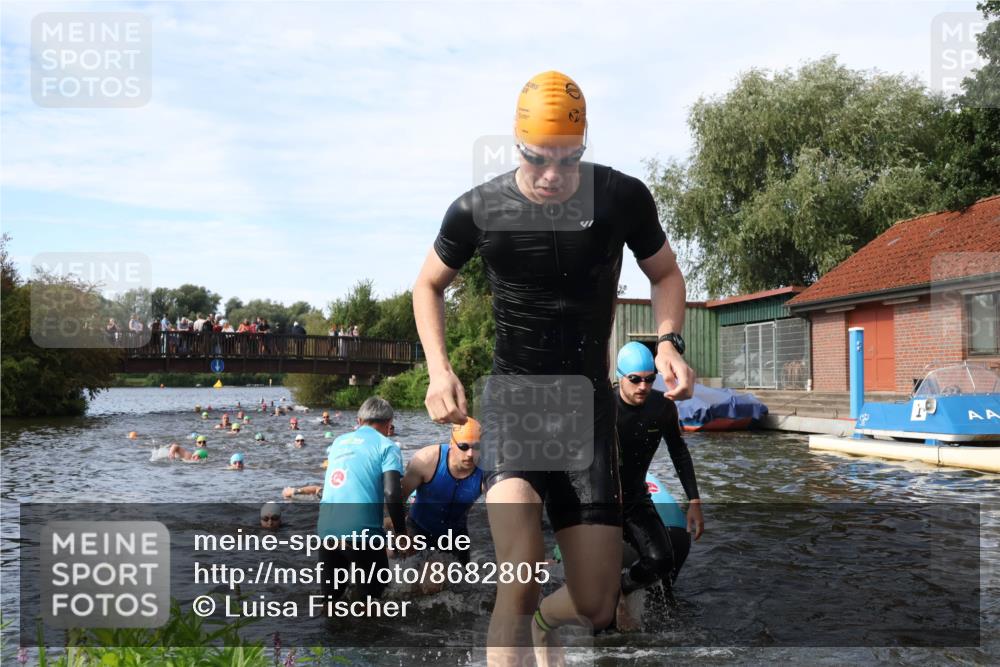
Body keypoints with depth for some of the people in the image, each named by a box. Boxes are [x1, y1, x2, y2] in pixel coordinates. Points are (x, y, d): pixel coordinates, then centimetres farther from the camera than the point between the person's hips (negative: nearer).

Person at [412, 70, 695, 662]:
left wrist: (669, 341, -9)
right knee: (521, 571, -26)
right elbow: (429, 284, 10)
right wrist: (439, 368, -6)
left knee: (595, 604, 2)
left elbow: (666, 274, 11)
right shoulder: (478, 210, -7)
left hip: (589, 398, 2)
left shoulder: (623, 198, -6)